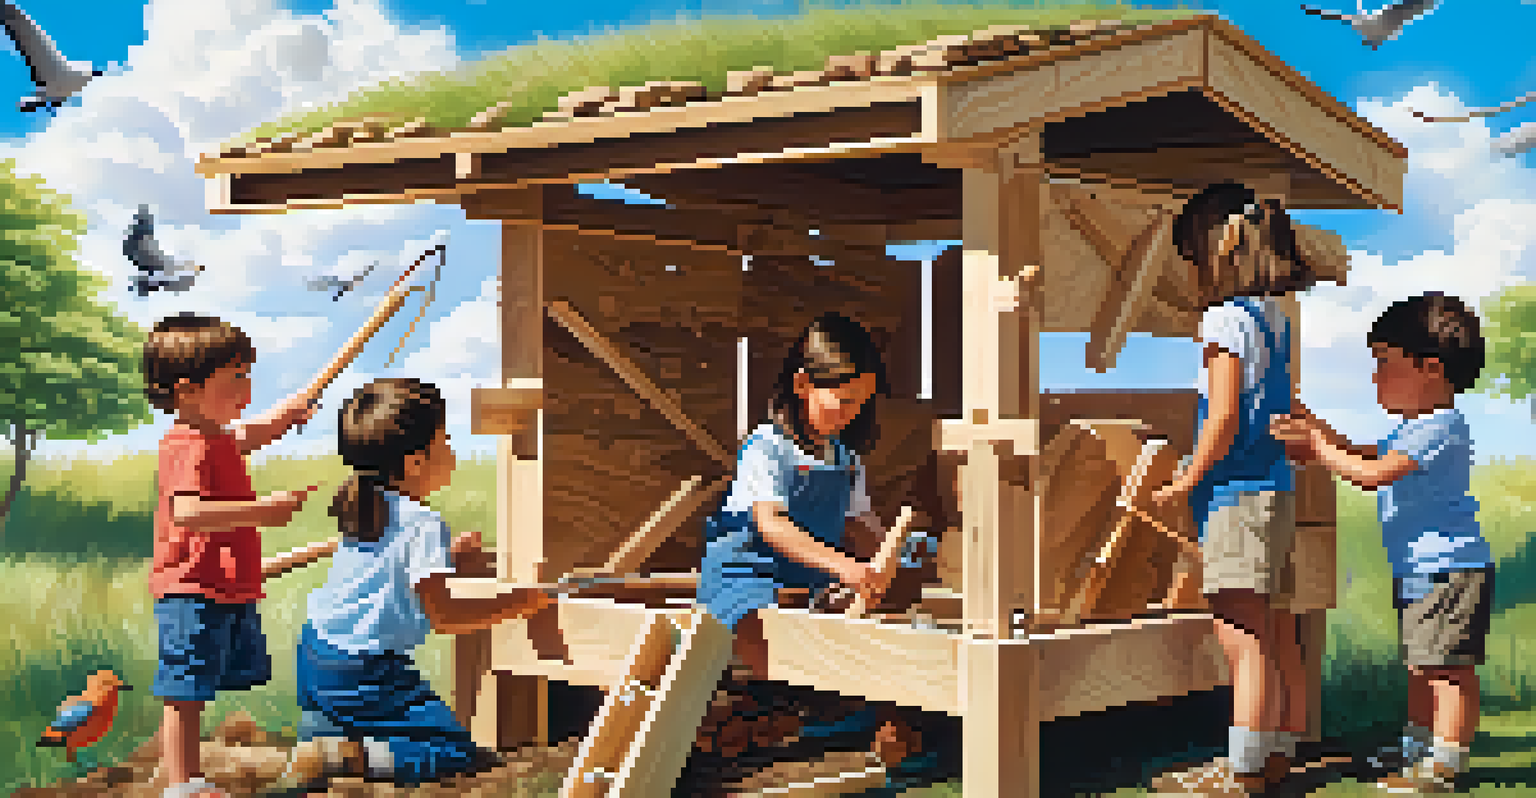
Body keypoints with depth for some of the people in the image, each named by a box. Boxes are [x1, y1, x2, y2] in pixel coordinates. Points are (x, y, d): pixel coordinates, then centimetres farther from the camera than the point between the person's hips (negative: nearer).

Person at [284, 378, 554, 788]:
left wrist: (449, 556, 22)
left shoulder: (363, 508, 8)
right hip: (360, 673, -9)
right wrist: (518, 603, -13)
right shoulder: (423, 524, -19)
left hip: (316, 652, 9)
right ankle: (333, 755, -18)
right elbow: (442, 615, -21)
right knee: (460, 756, -9)